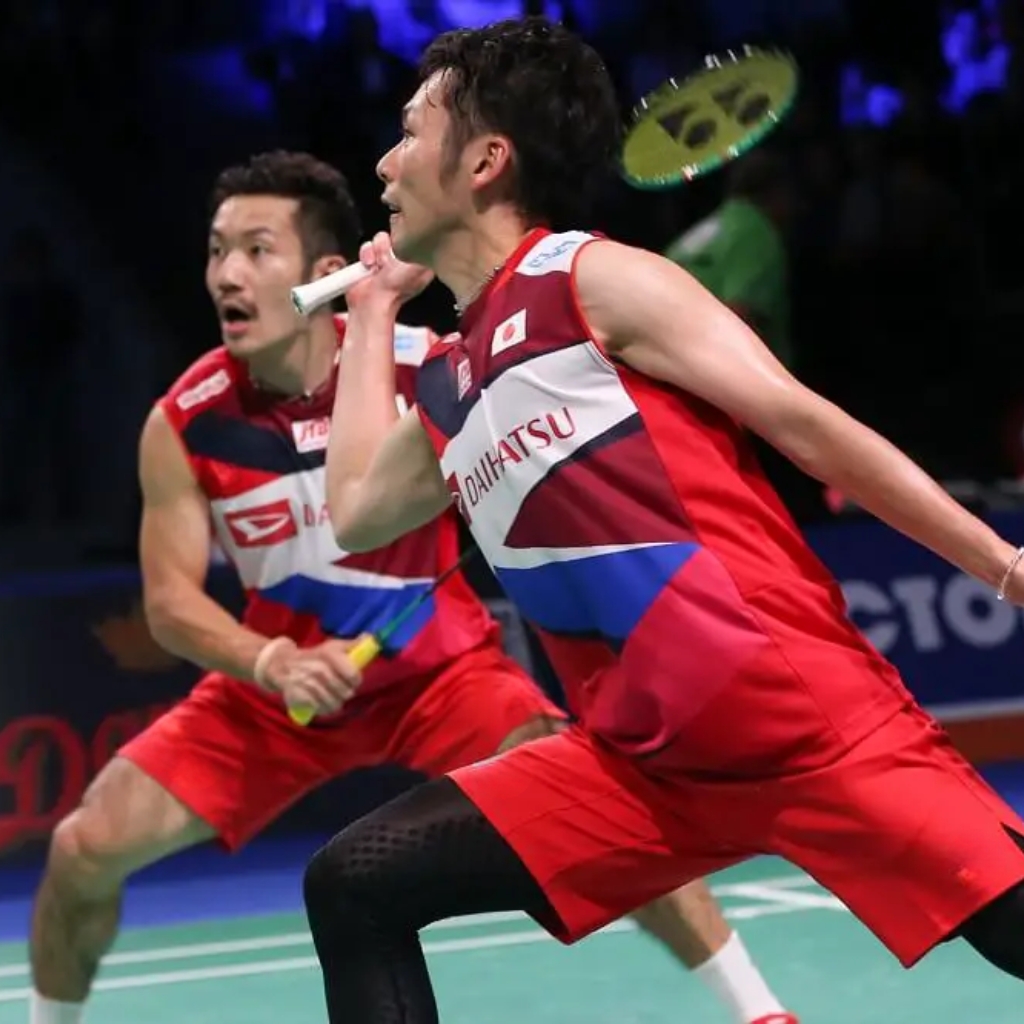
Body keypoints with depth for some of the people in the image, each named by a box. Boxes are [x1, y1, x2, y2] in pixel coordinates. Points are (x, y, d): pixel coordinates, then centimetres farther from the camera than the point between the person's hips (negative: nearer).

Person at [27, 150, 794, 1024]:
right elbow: (171, 600, -11)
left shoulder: (429, 371, -19)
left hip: (439, 668, -2)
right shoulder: (184, 424, -15)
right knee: (86, 848, -8)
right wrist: (273, 663, -30)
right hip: (278, 685, 2)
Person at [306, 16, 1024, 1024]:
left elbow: (809, 425, -6)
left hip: (801, 709, -7)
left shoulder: (594, 279, -2)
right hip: (646, 752, 7)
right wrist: (374, 307, 33)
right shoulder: (445, 385, 17)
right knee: (354, 889, -1)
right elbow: (354, 511, 34)